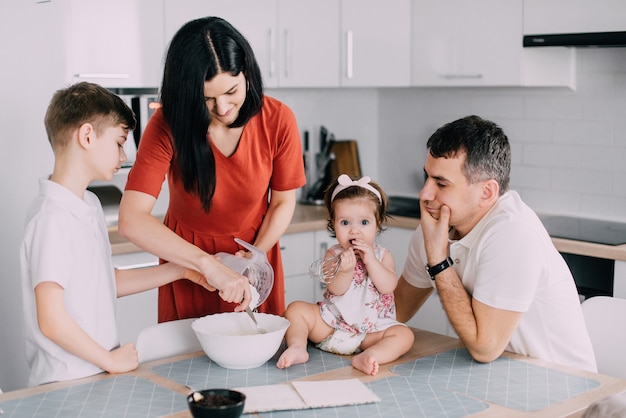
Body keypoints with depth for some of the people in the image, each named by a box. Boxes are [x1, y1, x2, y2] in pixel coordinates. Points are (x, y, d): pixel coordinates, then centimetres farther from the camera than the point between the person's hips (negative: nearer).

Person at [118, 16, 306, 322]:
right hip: (186, 258, -1)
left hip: (254, 252, 1)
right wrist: (208, 264, -41)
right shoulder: (168, 126, -22)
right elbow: (131, 219, -32)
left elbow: (283, 202, -4)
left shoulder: (278, 120, -18)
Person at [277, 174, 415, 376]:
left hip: (371, 331, 0)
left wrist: (370, 260, -22)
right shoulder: (334, 255, 0)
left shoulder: (382, 255, 2)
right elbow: (335, 290, -13)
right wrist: (346, 271, -32)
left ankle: (366, 357, -43)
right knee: (296, 309, -13)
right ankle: (298, 348, -27)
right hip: (331, 323, 1)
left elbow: (388, 286, -13)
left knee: (404, 335, -25)